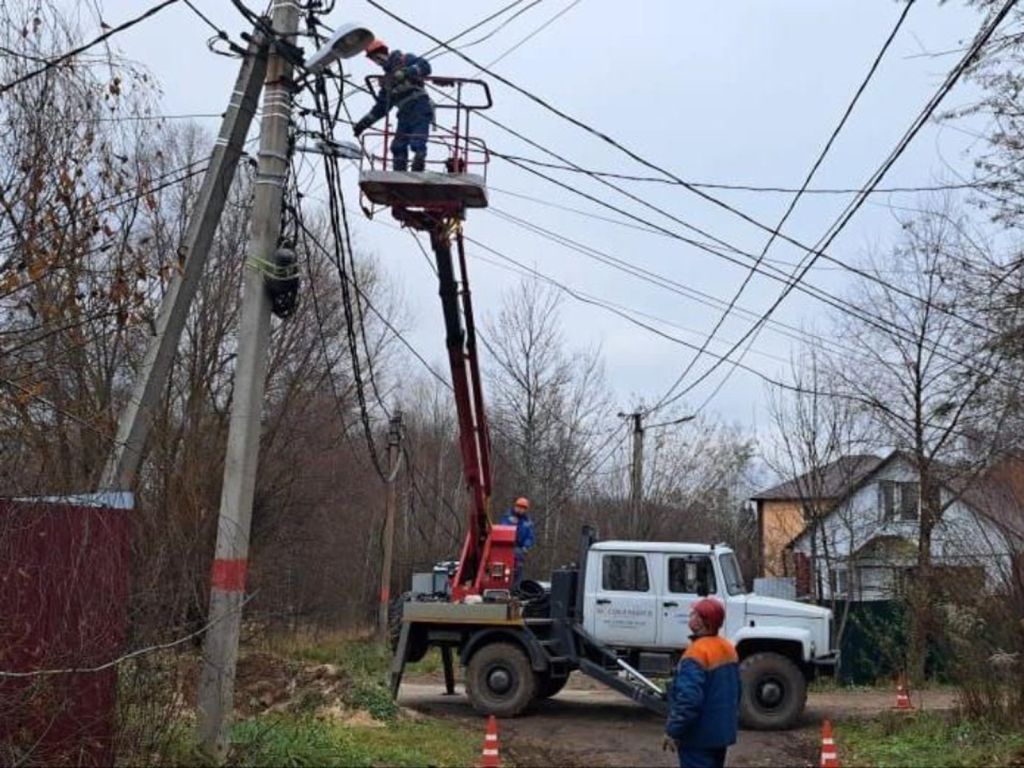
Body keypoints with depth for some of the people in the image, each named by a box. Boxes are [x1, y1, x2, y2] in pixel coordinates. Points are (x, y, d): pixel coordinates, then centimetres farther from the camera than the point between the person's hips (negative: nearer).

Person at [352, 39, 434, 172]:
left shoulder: (404, 60, 6)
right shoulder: (387, 80, 26)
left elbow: (425, 66, -12)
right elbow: (381, 107, 27)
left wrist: (405, 73, -25)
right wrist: (363, 124, 23)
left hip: (420, 110, -8)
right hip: (405, 115, 8)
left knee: (417, 145, -20)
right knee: (398, 147, -3)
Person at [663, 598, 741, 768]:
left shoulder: (697, 653, -23)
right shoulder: (728, 649, 7)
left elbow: (688, 698, -27)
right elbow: (735, 690, 16)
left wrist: (673, 731, -20)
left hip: (699, 736, -9)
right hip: (722, 732, 9)